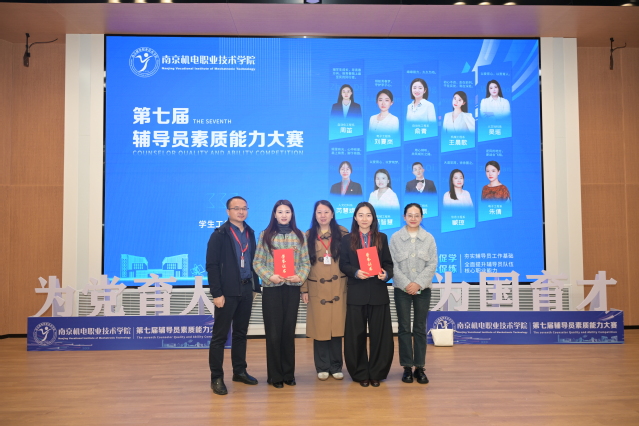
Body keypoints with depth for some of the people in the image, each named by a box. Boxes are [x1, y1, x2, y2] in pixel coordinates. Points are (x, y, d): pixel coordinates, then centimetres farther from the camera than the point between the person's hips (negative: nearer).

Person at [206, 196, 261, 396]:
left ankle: (239, 371, 26)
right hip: (227, 292, -5)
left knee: (241, 333, 15)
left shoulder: (250, 233, 11)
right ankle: (216, 378, 11)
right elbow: (212, 265, -10)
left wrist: (255, 286, 9)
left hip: (246, 290, 6)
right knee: (220, 335, 2)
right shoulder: (219, 234, -6)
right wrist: (217, 293, -14)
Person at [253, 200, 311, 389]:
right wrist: (270, 276, -16)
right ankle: (274, 375, 15)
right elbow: (257, 262, -2)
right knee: (273, 332, 3)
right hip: (272, 288, -2)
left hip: (292, 288, 2)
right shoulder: (266, 235, 1)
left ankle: (288, 373, 22)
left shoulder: (299, 236, 6)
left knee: (289, 331, 9)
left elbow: (306, 262, 5)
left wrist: (300, 276, -13)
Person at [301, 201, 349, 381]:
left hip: (338, 288, 0)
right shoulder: (308, 236, 5)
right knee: (319, 328, 3)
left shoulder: (342, 233, 3)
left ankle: (336, 366, 17)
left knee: (336, 326, 3)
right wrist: (304, 289, -1)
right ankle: (322, 367, 16)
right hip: (317, 289, 0)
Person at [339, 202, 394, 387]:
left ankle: (376, 373, 17)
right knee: (356, 334, 4)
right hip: (356, 293, -1)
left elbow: (389, 263, 6)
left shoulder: (382, 238, 9)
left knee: (379, 334, 4)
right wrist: (356, 273, -17)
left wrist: (386, 274, -15)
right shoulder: (347, 239, 6)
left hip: (378, 292, 1)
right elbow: (343, 264, 1)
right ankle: (360, 373, 17)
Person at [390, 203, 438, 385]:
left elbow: (432, 264, -1)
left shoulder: (429, 238, 4)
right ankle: (407, 367, 11)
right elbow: (393, 264, -3)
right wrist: (406, 284, -13)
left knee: (420, 328, 5)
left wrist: (418, 283, -11)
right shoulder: (395, 237, 1)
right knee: (404, 328, 3)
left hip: (423, 289, 1)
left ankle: (420, 367, 13)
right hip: (402, 289, -1)